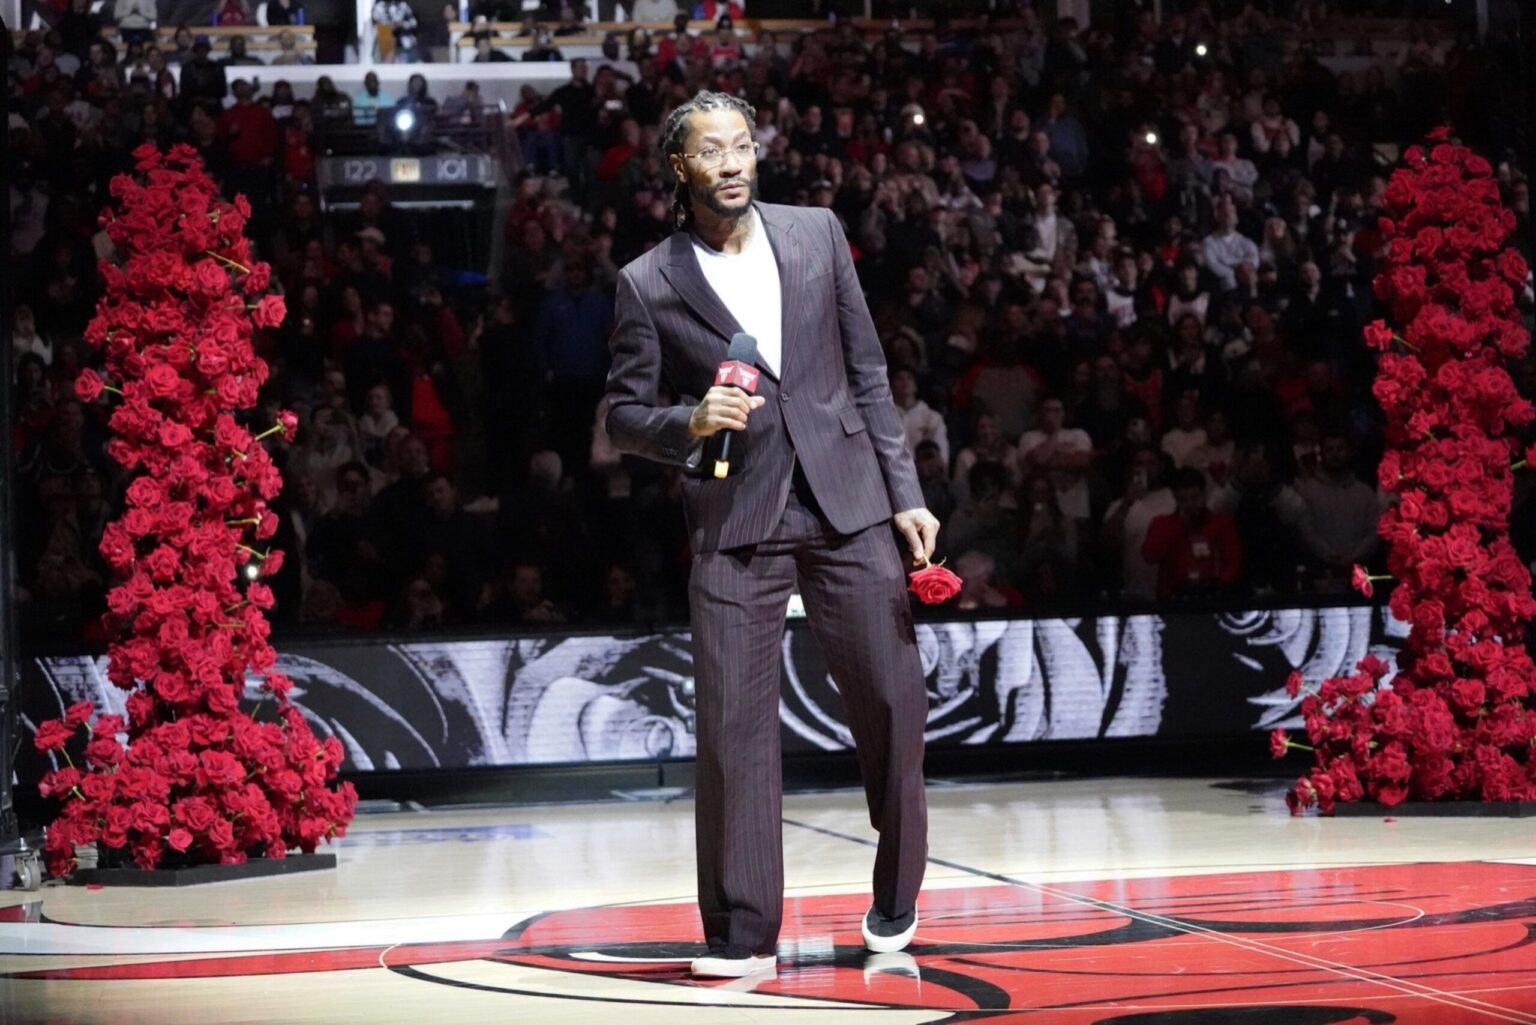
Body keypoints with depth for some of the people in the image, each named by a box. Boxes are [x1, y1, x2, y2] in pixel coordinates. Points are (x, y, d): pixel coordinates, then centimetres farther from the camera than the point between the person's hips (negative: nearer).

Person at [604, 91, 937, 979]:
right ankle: (743, 932, 5)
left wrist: (904, 495, 4)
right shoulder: (650, 284, 0)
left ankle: (897, 895, 23)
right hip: (737, 523, -2)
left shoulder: (817, 234, 6)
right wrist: (691, 421, -16)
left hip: (846, 506, 2)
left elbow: (868, 373, 9)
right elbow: (624, 415, 5)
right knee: (734, 724, -5)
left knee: (892, 699, 3)